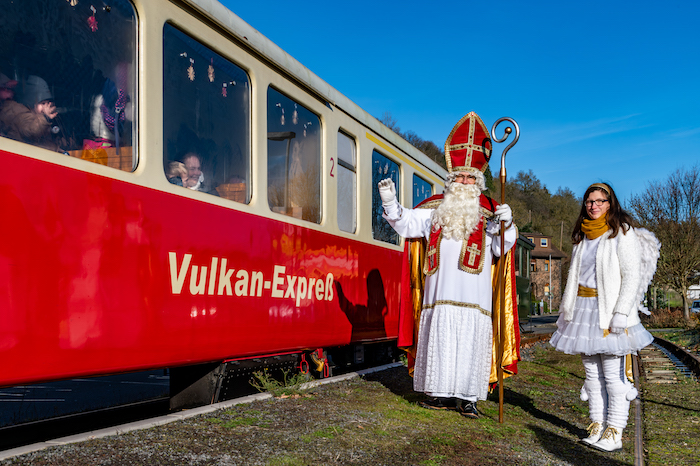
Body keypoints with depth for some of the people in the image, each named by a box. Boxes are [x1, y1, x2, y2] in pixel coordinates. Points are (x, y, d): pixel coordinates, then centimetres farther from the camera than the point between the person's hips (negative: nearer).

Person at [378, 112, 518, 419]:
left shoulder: (488, 213, 7)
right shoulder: (435, 210, 15)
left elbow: (501, 249, 2)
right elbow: (406, 223, 16)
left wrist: (506, 225, -16)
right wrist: (390, 203, 2)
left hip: (473, 295, -2)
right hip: (441, 291, 2)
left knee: (470, 341, -2)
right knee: (440, 338, 3)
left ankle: (467, 396, 7)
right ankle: (443, 393, 13)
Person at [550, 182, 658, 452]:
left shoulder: (622, 232, -4)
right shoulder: (582, 236, 16)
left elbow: (632, 276, -10)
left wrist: (621, 313, -18)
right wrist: (567, 311, 17)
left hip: (608, 311, -6)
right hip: (583, 309, 6)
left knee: (613, 374, -6)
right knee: (592, 372, 8)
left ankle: (614, 433, 0)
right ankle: (596, 427, 14)